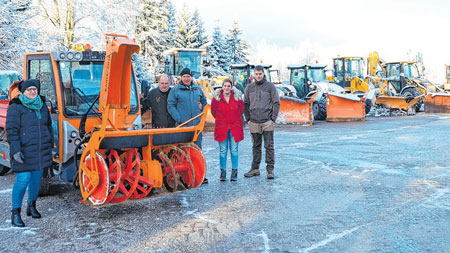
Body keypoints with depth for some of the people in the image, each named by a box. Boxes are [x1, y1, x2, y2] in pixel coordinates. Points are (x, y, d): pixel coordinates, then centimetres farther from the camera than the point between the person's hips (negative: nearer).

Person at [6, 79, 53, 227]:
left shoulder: (42, 105, 12)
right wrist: (15, 150, -18)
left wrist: (50, 145, 19)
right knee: (23, 180, -8)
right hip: (24, 152, -6)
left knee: (37, 178, 13)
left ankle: (32, 206, 30)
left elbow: (48, 125, 21)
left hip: (41, 151, 6)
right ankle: (15, 213, 3)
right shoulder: (16, 107, -6)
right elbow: (11, 130, -10)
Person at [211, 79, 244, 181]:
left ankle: (234, 173, 9)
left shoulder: (238, 97, 0)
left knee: (234, 150, 2)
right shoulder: (216, 98, -1)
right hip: (221, 127, 0)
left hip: (235, 127, 0)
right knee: (223, 151, 2)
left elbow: (241, 109, 14)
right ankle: (223, 173, 10)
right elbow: (213, 111, 13)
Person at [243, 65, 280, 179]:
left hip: (267, 121, -3)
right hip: (254, 122, 3)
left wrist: (273, 118, -7)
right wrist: (248, 118, 4)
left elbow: (276, 103, 1)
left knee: (269, 146, -2)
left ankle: (270, 170, 3)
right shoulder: (249, 87, 10)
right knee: (256, 146, 11)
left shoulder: (270, 86, 2)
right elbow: (245, 104, 14)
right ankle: (255, 169, 18)